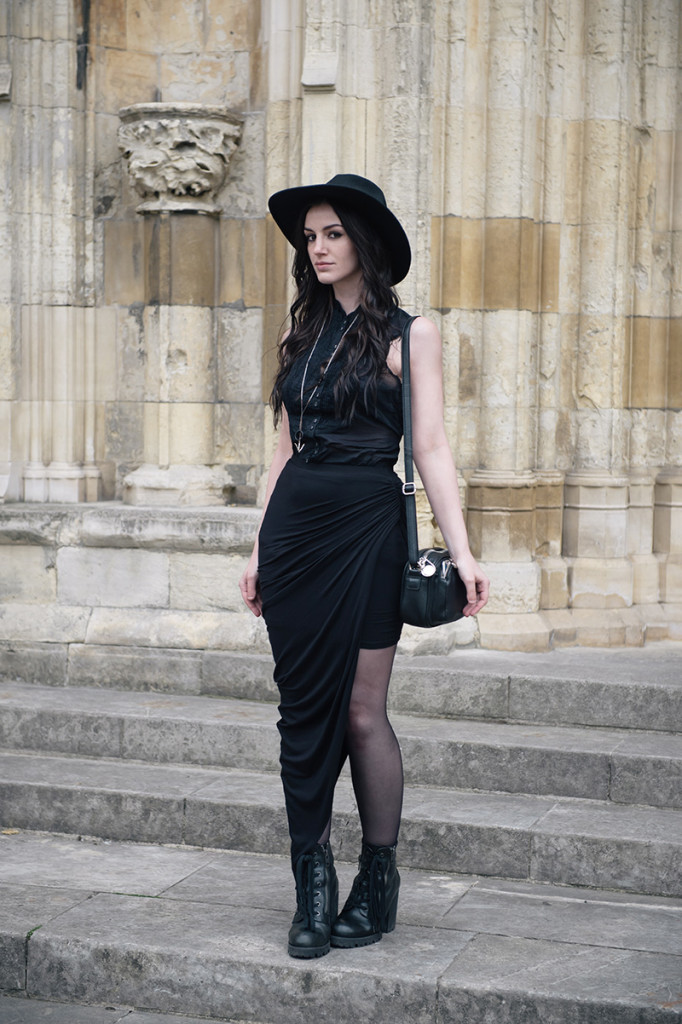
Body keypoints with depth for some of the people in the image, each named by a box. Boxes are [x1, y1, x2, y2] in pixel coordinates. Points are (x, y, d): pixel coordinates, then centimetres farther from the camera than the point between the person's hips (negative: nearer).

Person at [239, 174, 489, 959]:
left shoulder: (409, 333, 0)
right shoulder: (304, 331, 14)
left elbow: (431, 447, -5)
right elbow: (286, 447, 16)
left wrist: (460, 548, -14)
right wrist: (260, 548, 14)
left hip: (367, 526, -5)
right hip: (294, 524, 5)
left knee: (361, 711, -2)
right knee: (304, 707, 4)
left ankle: (378, 886, 12)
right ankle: (314, 886, 12)